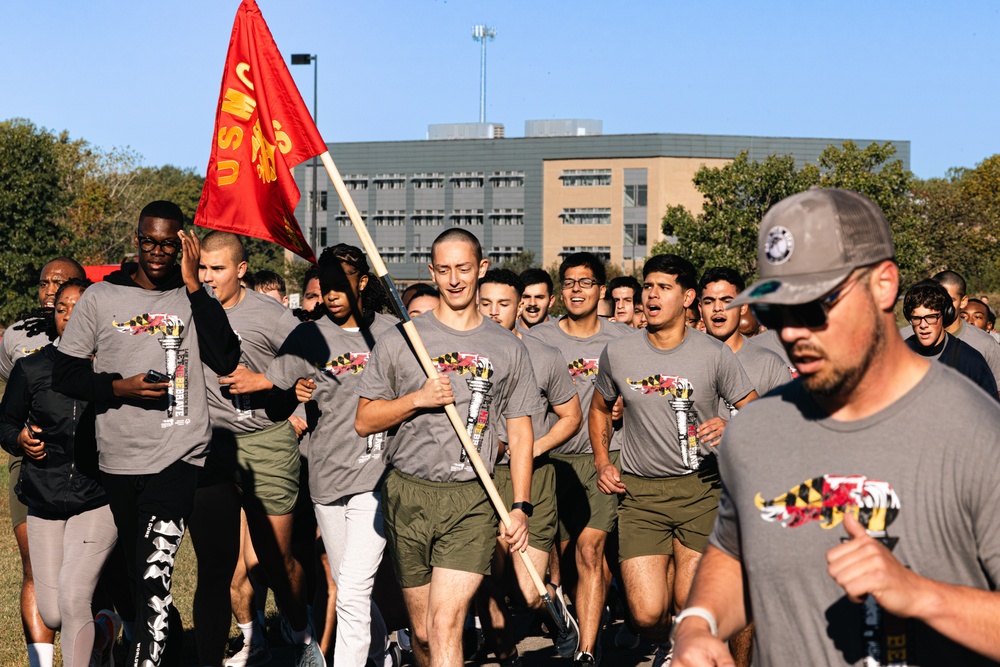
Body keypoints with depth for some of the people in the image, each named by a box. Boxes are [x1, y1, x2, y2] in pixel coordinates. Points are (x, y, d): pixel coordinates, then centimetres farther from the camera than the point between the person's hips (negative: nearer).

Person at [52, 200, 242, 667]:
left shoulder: (192, 298, 5)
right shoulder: (100, 297, 5)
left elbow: (225, 360, -10)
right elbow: (64, 373, 6)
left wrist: (193, 285, -10)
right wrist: (120, 388, -11)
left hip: (177, 457, -2)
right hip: (119, 460, 3)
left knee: (155, 579, -17)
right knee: (139, 577, 17)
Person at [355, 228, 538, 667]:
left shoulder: (507, 348, 9)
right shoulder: (399, 340, 5)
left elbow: (520, 432, 11)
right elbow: (363, 422, 6)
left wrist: (520, 507, 3)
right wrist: (418, 398, -10)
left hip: (472, 499, -1)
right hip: (408, 496, 1)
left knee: (445, 625, -13)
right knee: (423, 631, 8)